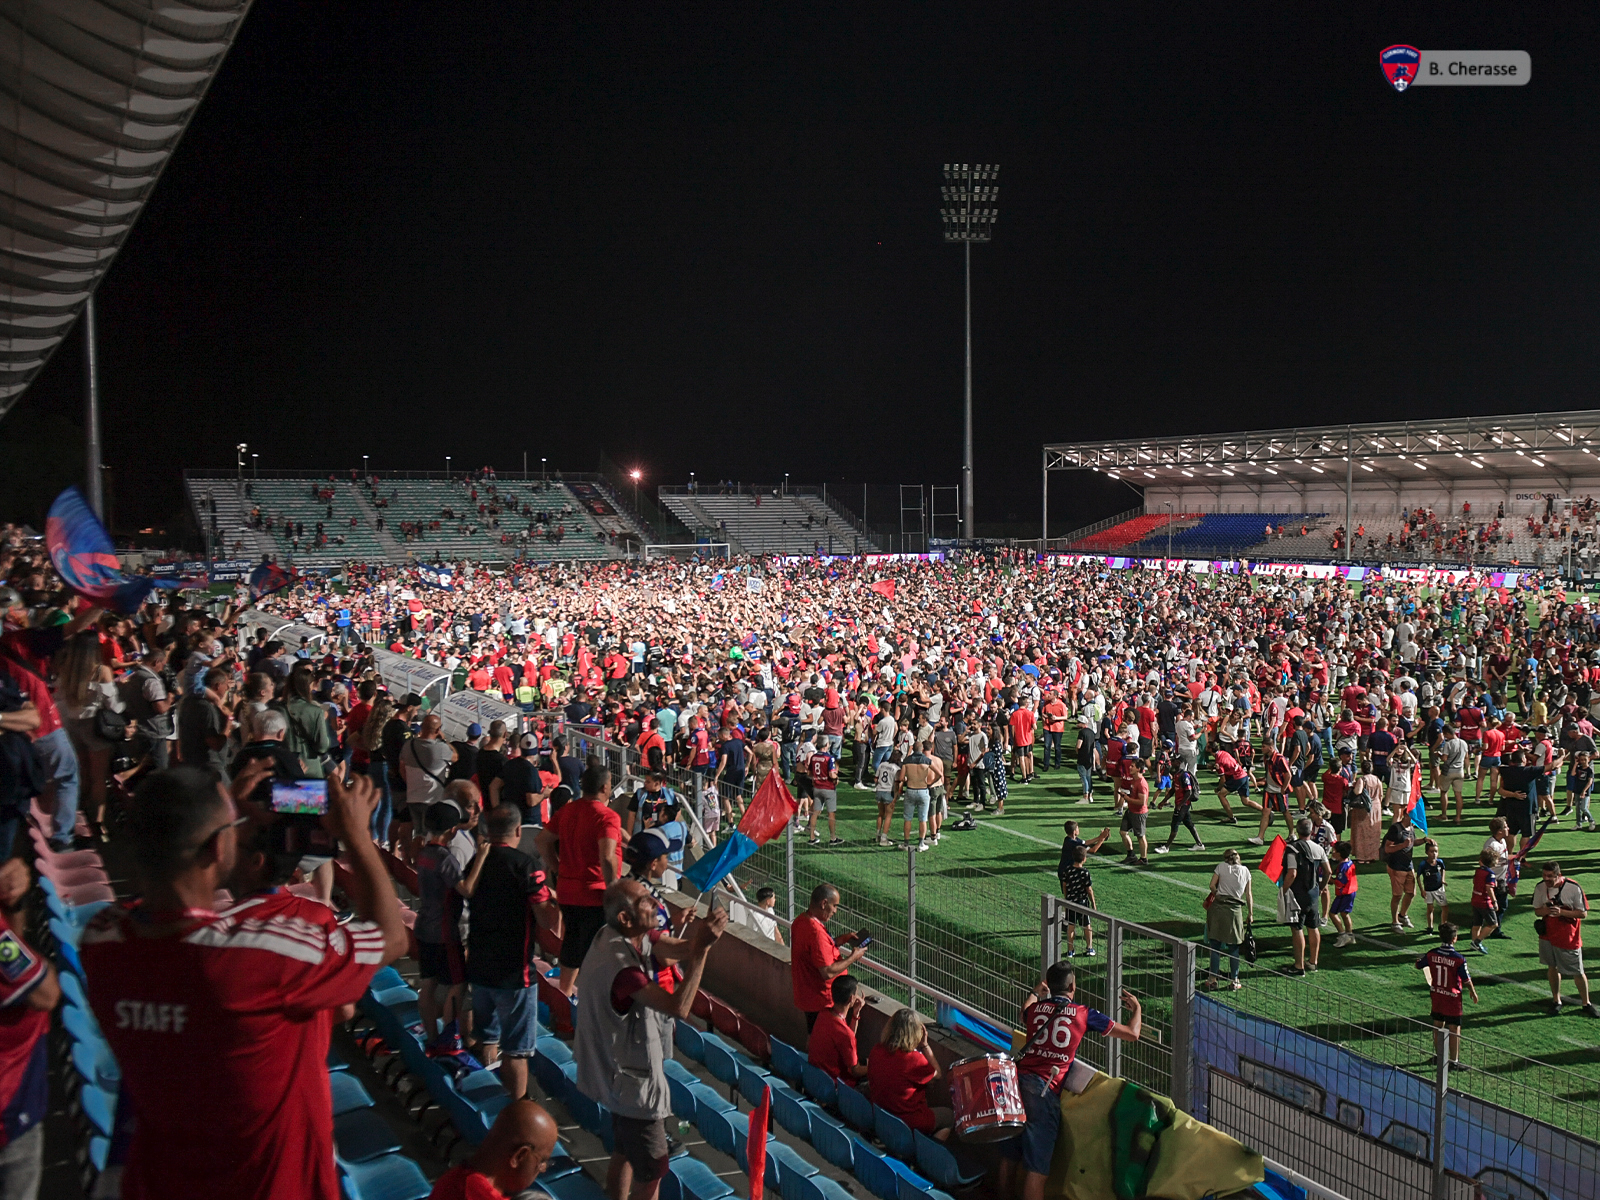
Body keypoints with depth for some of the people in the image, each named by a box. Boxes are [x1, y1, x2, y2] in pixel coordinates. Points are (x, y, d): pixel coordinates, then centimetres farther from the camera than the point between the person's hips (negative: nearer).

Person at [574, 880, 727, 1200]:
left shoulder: (627, 935, -5)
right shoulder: (620, 963, -33)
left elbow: (678, 948, -10)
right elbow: (679, 1008, -38)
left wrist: (704, 928, -31)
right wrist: (701, 948, -39)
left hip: (622, 1072, 10)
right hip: (631, 1080, -10)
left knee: (624, 1154, 25)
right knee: (652, 1172, 3)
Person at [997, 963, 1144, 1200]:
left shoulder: (1035, 1008, 14)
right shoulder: (1083, 1014, 3)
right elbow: (1132, 1034, 11)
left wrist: (1034, 994, 58)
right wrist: (1136, 1008, 30)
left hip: (1017, 1080, 5)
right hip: (1044, 1090, -5)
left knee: (1009, 1157, 18)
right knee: (1036, 1168, -3)